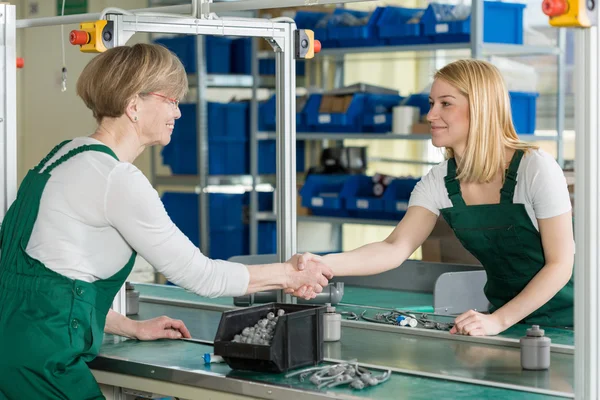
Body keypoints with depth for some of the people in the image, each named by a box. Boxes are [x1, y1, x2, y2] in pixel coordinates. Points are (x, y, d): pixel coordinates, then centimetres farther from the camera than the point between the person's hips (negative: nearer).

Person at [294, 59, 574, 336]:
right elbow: (396, 248, -15)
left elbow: (559, 264, -14)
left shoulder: (536, 168, -16)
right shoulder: (439, 181, -2)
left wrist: (499, 320, -25)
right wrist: (324, 265, -31)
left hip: (561, 323, -3)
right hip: (502, 319, 4)